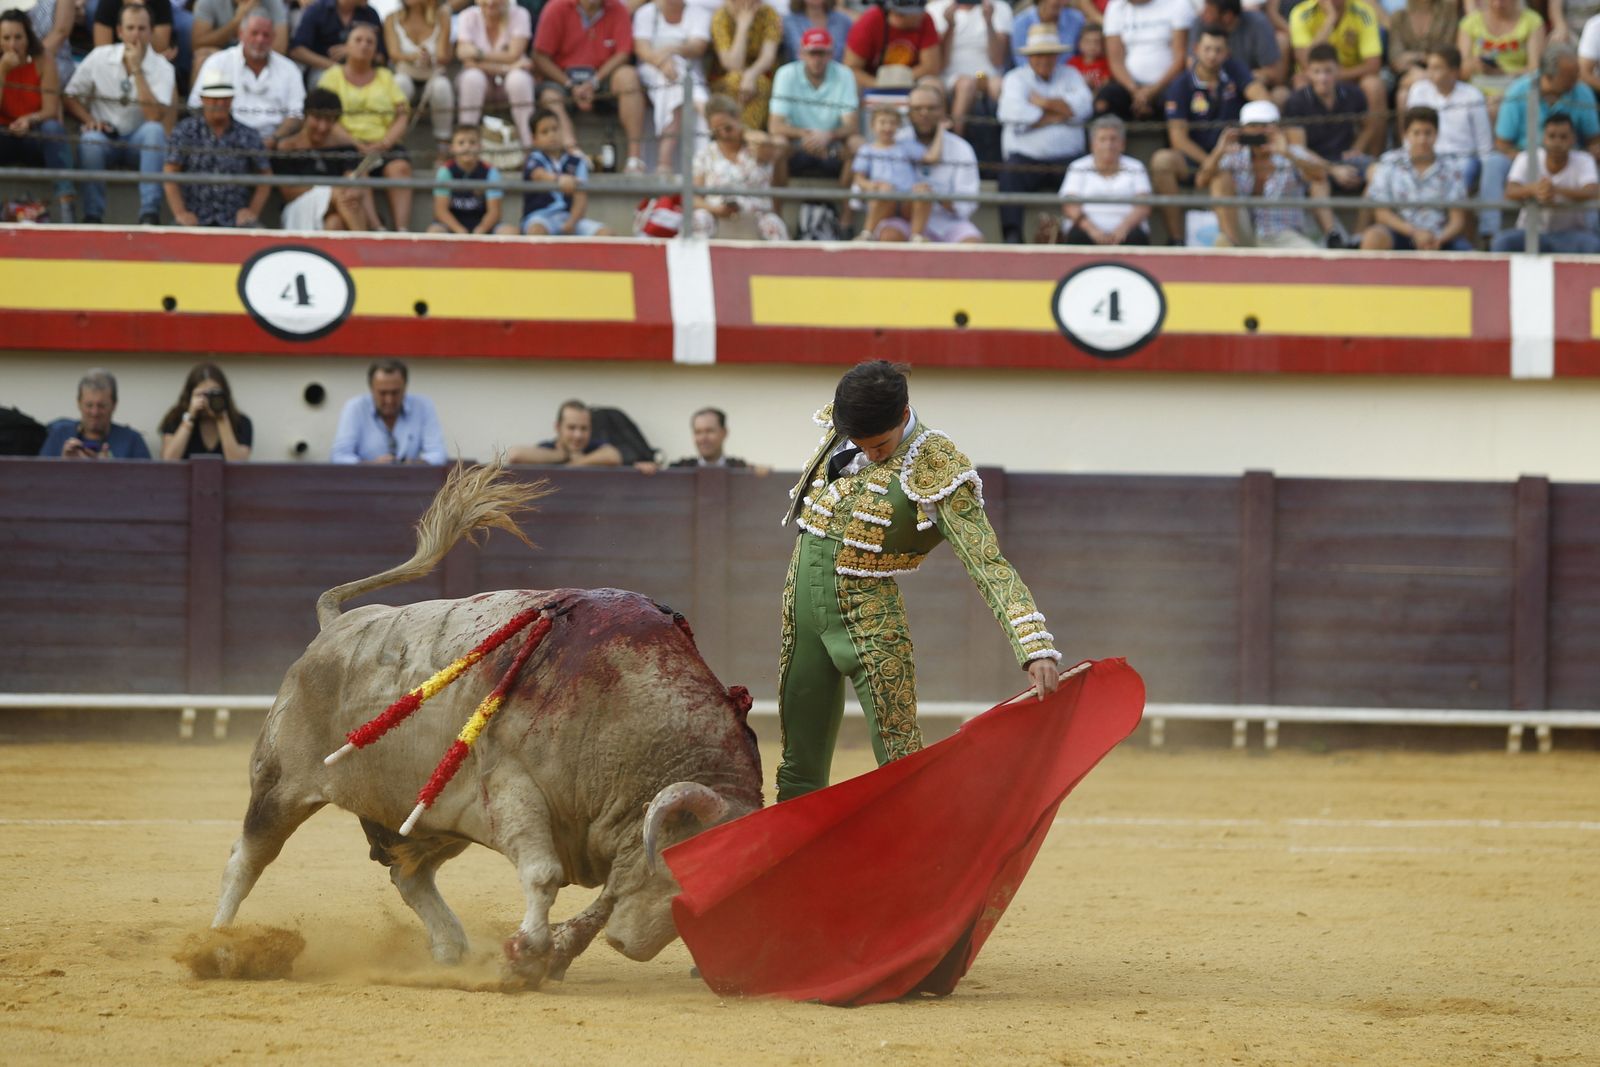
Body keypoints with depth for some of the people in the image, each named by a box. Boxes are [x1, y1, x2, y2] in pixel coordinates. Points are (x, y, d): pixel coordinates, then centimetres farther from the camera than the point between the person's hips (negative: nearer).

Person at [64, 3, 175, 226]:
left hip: (139, 142, 0)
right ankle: (92, 215, -29)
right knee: (90, 139, -35)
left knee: (154, 130, -34)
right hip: (104, 140, 0)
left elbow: (154, 116, -22)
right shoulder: (99, 57, -2)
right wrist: (89, 120, -14)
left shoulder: (162, 68, -8)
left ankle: (150, 214, -38)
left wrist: (137, 70, -22)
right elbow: (70, 97, 6)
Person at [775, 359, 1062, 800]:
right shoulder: (839, 433, 2)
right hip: (801, 609, 6)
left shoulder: (935, 470, -16)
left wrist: (1036, 648, -33)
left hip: (869, 619, -6)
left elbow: (988, 565, -22)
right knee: (799, 769, 10)